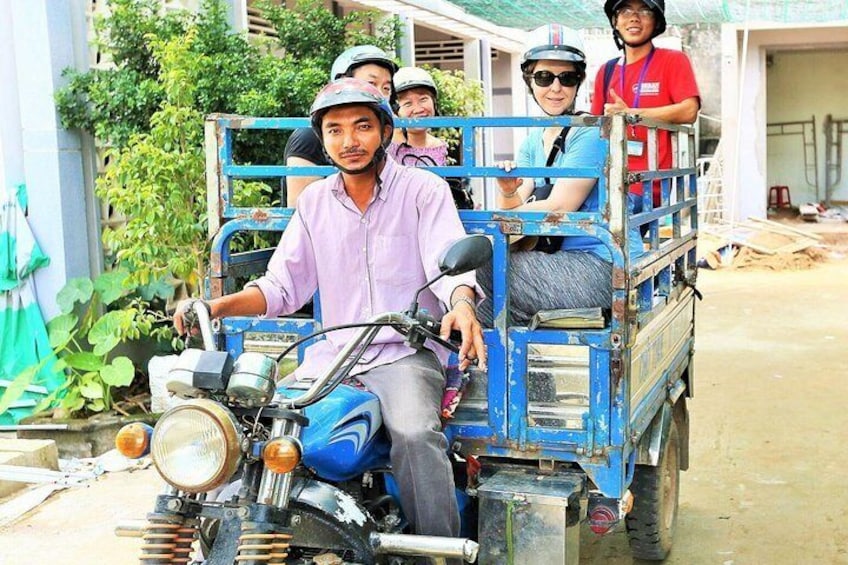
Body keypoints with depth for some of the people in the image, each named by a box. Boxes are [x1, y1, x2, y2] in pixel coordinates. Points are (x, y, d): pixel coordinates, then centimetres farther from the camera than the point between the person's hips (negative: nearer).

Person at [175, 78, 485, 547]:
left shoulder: (424, 189, 0)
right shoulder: (314, 201, 13)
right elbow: (283, 285, 11)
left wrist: (461, 304, -37)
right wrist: (218, 306, -7)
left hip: (405, 352, -4)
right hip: (331, 354, 4)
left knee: (414, 434, -33)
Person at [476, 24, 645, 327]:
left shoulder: (590, 133, -11)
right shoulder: (534, 139, 13)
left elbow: (558, 208, -18)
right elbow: (515, 211, 6)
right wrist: (508, 193, -16)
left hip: (605, 265, -7)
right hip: (568, 261, 7)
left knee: (485, 261, -20)